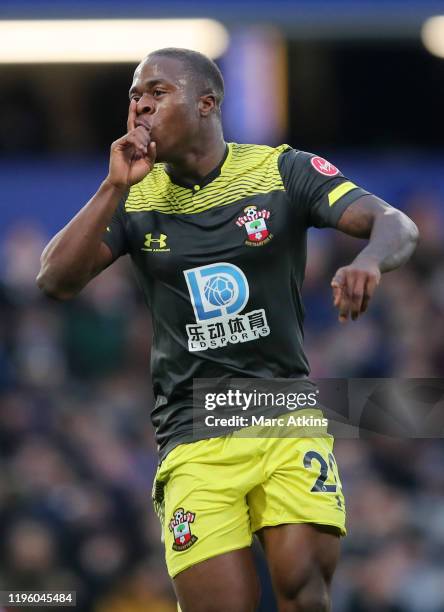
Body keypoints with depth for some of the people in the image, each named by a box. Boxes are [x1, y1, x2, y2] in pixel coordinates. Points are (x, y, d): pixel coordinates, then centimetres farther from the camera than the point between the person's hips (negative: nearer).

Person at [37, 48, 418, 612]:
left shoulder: (284, 172, -1)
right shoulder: (132, 199, 6)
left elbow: (396, 225, -10)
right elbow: (56, 282, -5)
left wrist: (368, 261, -34)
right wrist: (114, 187, -14)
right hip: (194, 437, 1)